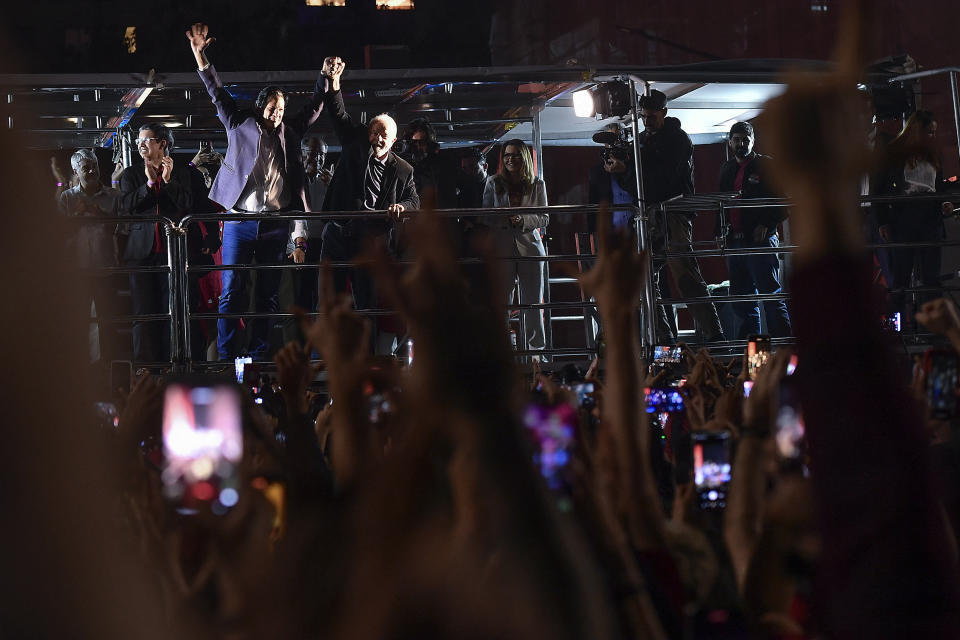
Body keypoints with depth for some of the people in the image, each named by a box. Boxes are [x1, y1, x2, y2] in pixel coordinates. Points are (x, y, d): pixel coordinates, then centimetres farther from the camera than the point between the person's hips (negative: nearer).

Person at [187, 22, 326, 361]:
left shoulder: (290, 132, 12)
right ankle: (226, 358, -1)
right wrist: (199, 56, -4)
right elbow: (218, 93, 3)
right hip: (240, 221, -3)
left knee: (268, 295, 5)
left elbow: (314, 107, 21)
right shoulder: (240, 126, 6)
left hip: (276, 225, 3)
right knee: (231, 293, -4)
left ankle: (259, 357, 11)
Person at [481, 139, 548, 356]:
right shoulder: (493, 183, 8)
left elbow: (544, 218, 5)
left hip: (529, 246, 0)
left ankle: (536, 348, 11)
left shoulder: (537, 185, 8)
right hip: (501, 248, 0)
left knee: (533, 304, 3)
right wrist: (506, 219, -9)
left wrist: (523, 220, -11)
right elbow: (485, 216, 7)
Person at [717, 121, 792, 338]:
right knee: (742, 299, 8)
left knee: (771, 296, -9)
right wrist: (720, 234, 14)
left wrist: (767, 225, -13)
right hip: (734, 242, 7)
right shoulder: (727, 169, 19)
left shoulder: (766, 166, 0)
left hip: (761, 239, -6)